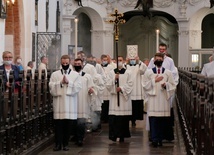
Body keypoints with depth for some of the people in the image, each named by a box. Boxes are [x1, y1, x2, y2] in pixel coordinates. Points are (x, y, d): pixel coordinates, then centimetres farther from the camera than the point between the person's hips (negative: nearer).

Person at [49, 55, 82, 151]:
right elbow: (51, 87, -2)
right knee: (58, 124, -2)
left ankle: (65, 144, 12)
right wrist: (60, 83, -13)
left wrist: (68, 82, -13)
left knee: (67, 125, 3)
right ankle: (58, 144, 3)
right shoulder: (55, 74, 9)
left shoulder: (75, 75, 8)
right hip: (58, 103, 0)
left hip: (70, 104, 0)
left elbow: (78, 87, -5)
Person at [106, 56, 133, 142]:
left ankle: (122, 136, 6)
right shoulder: (111, 72, 8)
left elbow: (130, 85, 0)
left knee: (124, 118, -1)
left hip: (124, 98, 0)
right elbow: (108, 85, 1)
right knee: (113, 118, -7)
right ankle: (113, 135, -4)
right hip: (114, 97, 0)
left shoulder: (127, 73, 6)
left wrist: (121, 88, -12)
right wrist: (114, 79, -13)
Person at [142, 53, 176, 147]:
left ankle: (160, 139, 10)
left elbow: (173, 86, 8)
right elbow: (145, 85, 2)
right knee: (153, 120, -8)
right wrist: (154, 81, -8)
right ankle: (154, 139, -7)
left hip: (164, 99, 1)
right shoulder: (148, 72, 6)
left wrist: (166, 85, -11)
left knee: (162, 120, 2)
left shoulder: (168, 72, 8)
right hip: (153, 99, -1)